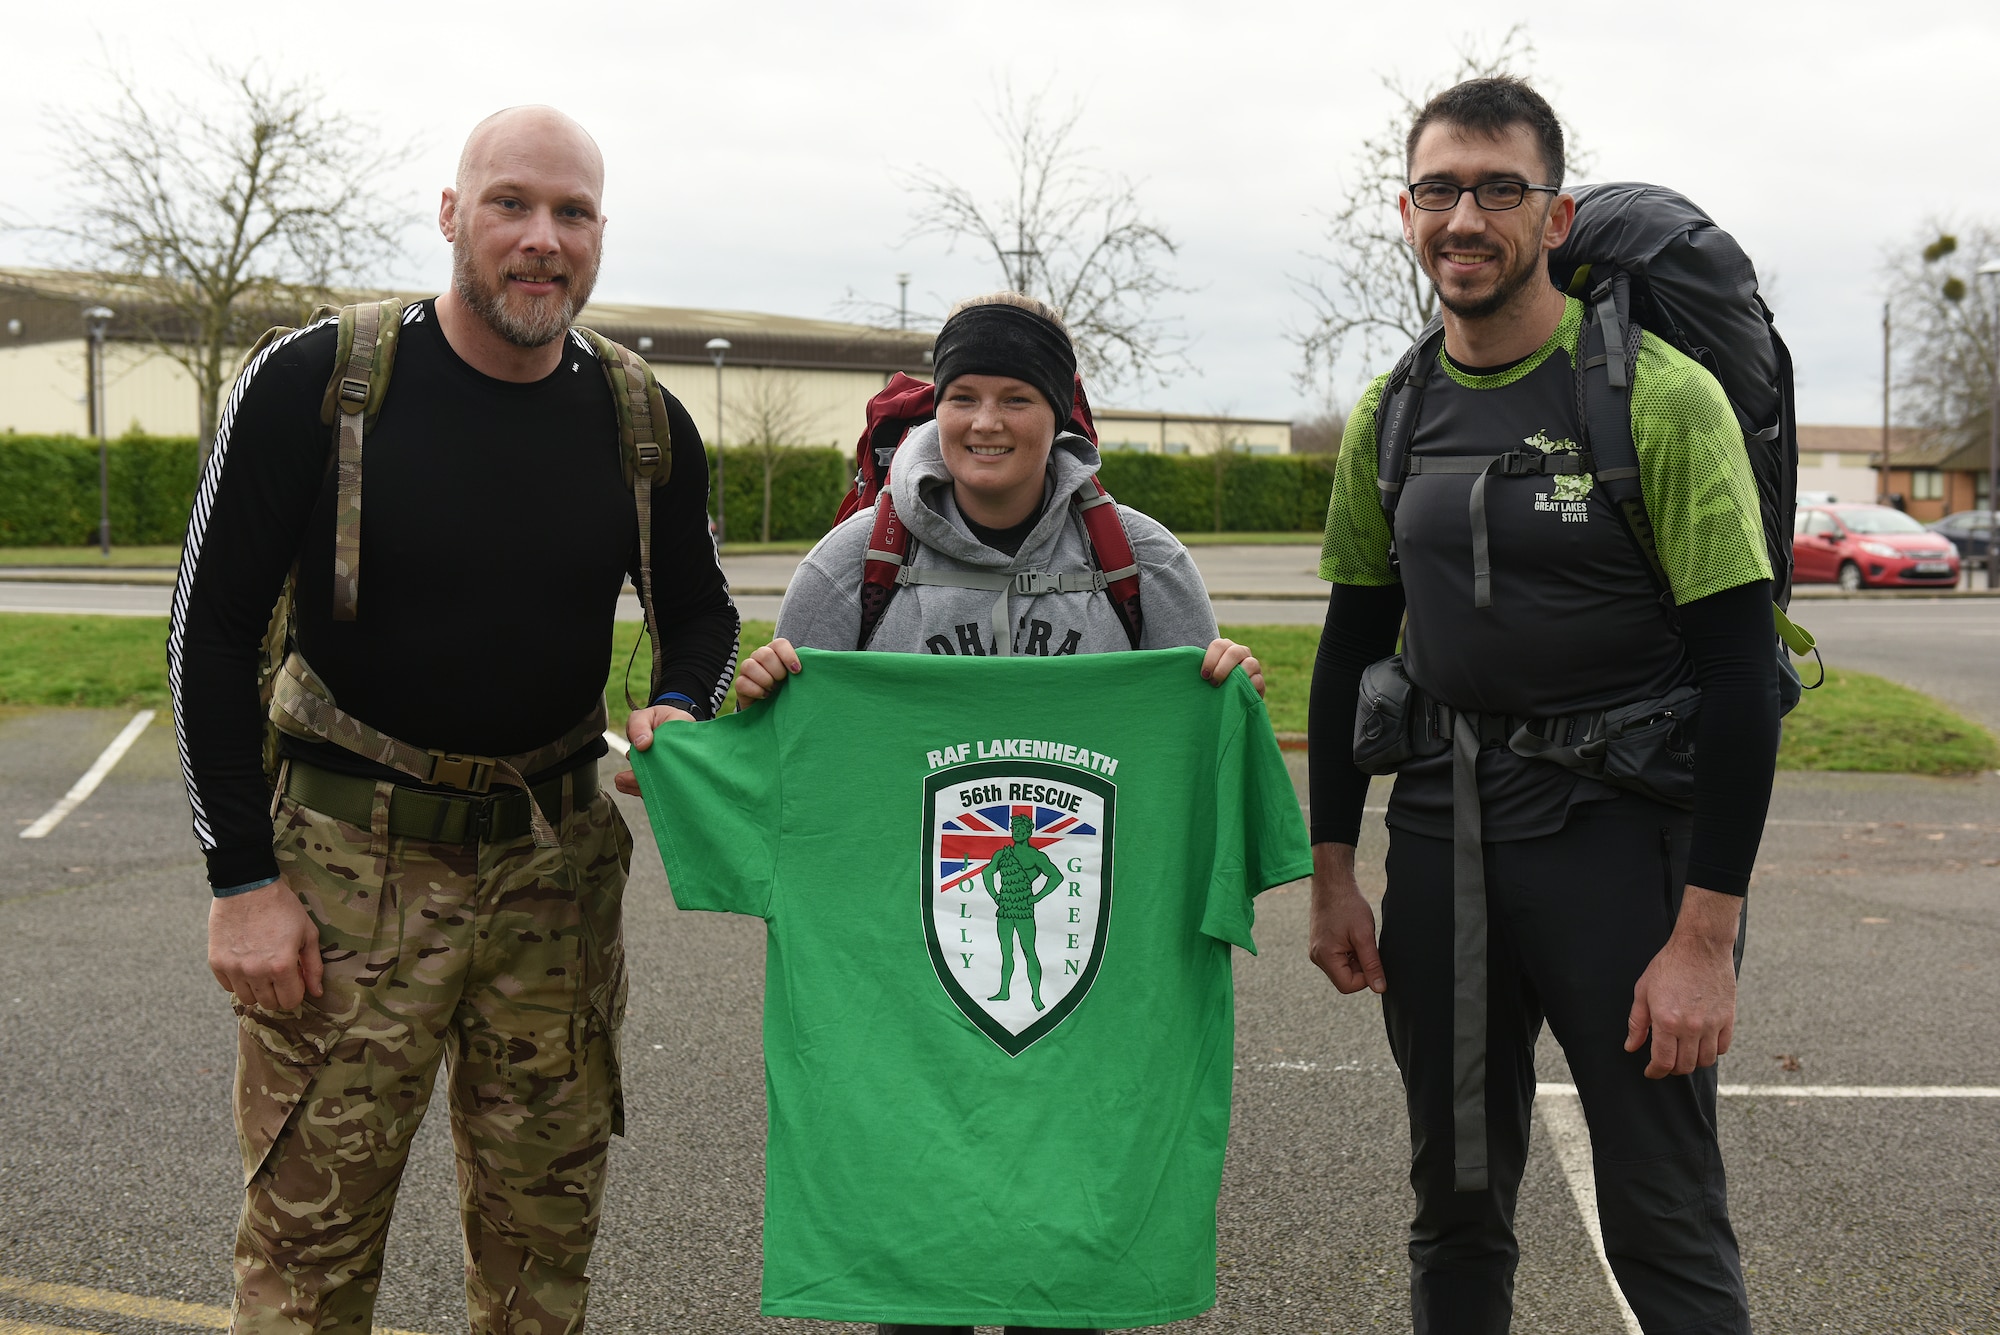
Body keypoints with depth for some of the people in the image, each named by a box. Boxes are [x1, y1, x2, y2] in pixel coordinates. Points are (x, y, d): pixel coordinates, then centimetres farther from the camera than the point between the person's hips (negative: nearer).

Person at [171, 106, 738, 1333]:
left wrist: (682, 709, -8)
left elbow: (701, 609, 16)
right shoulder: (315, 383, -9)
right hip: (351, 861, -3)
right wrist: (243, 876, -9)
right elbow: (213, 630, -5)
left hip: (557, 864, 3)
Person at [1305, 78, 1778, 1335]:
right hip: (1443, 838, 5)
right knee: (1455, 1207, 16)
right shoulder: (1393, 416, 7)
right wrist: (1331, 874, 11)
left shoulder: (1661, 397, -10)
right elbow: (1352, 649, 14)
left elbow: (1742, 675, -12)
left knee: (1666, 1230, 3)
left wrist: (1708, 937, -16)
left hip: (1617, 835, -5)